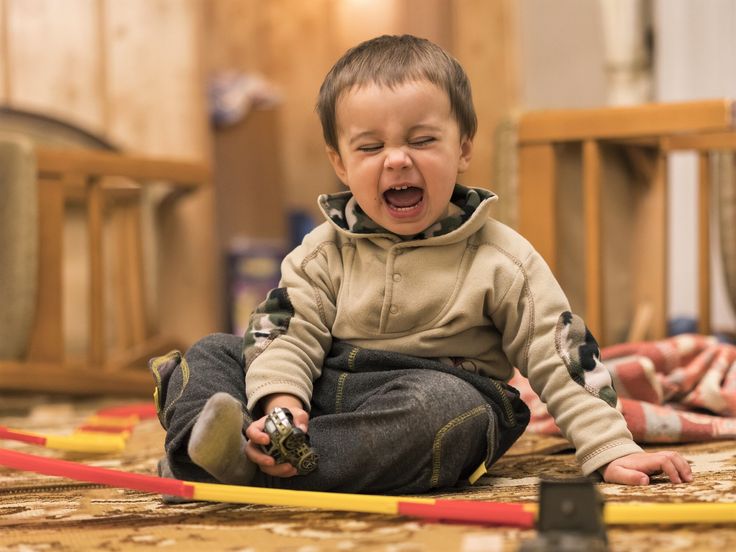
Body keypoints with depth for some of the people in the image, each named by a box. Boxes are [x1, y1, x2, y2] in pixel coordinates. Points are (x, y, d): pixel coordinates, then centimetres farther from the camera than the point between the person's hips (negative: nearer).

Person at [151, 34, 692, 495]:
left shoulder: (501, 260, -2)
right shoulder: (324, 251, 6)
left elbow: (564, 360, -3)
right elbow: (289, 333, -1)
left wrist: (612, 450, -11)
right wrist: (281, 403, -23)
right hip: (325, 387, 4)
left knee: (446, 406, -38)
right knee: (212, 353, -5)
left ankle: (255, 464, -39)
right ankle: (208, 442, -37)